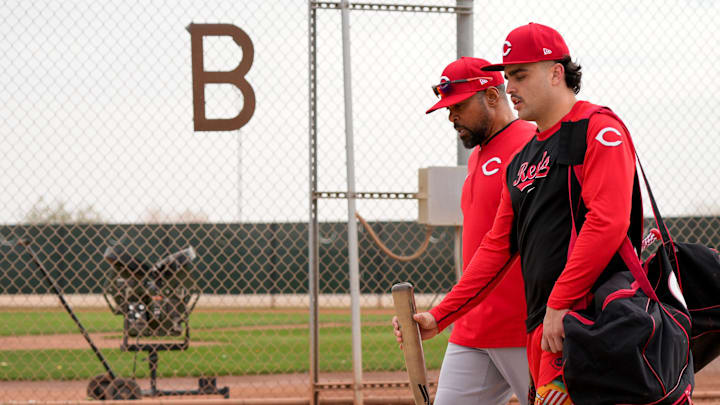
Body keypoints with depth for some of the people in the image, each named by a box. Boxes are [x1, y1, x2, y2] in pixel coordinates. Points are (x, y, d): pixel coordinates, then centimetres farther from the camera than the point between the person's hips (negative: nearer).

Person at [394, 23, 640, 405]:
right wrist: (439, 317, 18)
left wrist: (559, 305, -18)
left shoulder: (597, 128, -3)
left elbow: (608, 222, -15)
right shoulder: (520, 161, 24)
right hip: (539, 329, 8)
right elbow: (497, 246, 26)